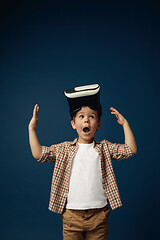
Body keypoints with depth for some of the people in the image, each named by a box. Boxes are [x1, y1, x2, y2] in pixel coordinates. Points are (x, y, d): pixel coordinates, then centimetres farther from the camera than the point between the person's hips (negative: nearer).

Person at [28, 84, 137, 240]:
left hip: (99, 214, 0)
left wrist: (125, 124, -4)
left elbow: (131, 150, -3)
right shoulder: (64, 149, 3)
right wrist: (31, 128, -4)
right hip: (71, 213, 0)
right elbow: (38, 154, -4)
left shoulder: (104, 148, 3)